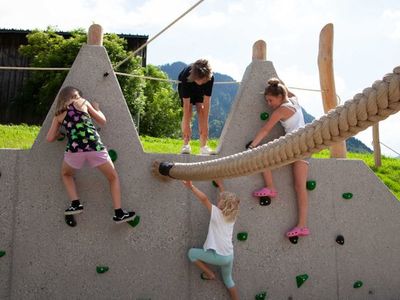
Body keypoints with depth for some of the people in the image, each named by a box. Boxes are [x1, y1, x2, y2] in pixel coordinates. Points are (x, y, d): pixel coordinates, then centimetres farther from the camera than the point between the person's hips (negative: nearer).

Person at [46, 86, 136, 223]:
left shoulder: (58, 114, 20)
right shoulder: (82, 102, 17)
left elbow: (49, 138, 16)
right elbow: (102, 121, 20)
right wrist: (96, 108, 39)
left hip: (74, 149, 1)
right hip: (94, 146, -1)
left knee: (66, 174, 33)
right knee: (113, 178, 18)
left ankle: (75, 204, 14)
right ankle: (119, 213, 9)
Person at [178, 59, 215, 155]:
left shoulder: (210, 78, -39)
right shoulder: (186, 76, -42)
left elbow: (206, 102, -35)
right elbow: (186, 104, -40)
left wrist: (205, 124, -34)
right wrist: (186, 126, -39)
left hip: (201, 90, 1)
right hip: (184, 86, -1)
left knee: (202, 111, -12)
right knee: (188, 112, -16)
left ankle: (203, 146, -12)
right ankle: (186, 145, -11)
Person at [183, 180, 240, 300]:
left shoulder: (217, 213, -9)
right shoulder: (232, 216, 9)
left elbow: (204, 198, -21)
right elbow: (226, 199, 25)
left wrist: (191, 187, -20)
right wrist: (220, 185, 33)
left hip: (217, 255, -7)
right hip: (229, 256, 7)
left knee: (191, 253, 12)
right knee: (228, 279, 28)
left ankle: (210, 274, 13)